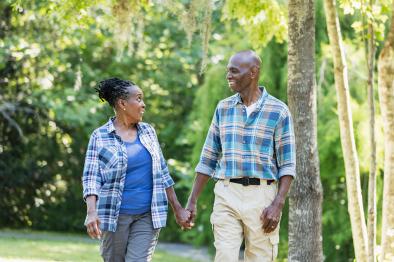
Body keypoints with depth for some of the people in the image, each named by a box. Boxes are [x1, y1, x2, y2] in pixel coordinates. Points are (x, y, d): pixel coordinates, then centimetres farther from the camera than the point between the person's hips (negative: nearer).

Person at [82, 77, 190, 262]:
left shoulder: (148, 132, 10)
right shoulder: (100, 136, -2)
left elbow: (162, 173, 15)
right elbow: (91, 177, -8)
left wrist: (178, 209, 13)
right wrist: (91, 212, -23)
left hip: (148, 216, 2)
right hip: (115, 215, -2)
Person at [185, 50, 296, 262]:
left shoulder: (278, 111, -2)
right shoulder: (223, 108, 10)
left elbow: (287, 163, -3)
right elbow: (208, 159, 14)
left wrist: (278, 204, -14)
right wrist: (192, 201, 9)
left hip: (262, 196, -2)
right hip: (227, 195, 3)